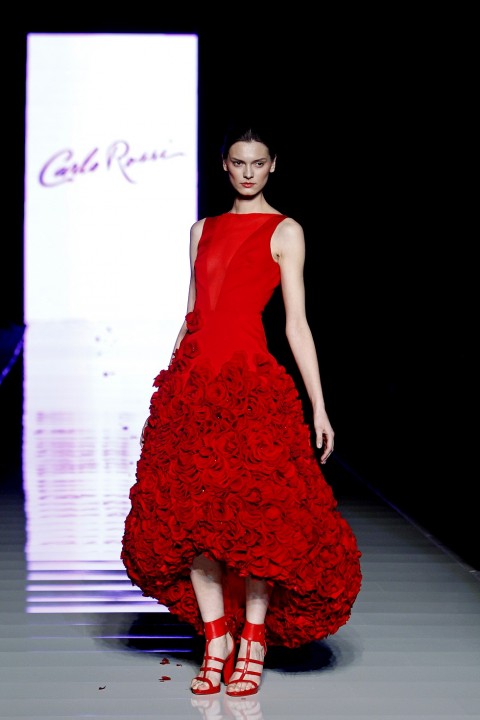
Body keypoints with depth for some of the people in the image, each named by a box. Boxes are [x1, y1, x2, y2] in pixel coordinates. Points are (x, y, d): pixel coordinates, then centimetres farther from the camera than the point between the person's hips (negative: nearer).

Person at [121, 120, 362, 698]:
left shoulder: (285, 231, 4)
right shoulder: (202, 230, 18)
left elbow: (297, 321, -1)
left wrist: (319, 407, -5)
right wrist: (170, 384, 16)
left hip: (251, 380, -4)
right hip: (192, 379, 5)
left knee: (255, 514, -6)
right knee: (190, 514, 1)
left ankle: (254, 638, 10)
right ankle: (216, 639, 13)